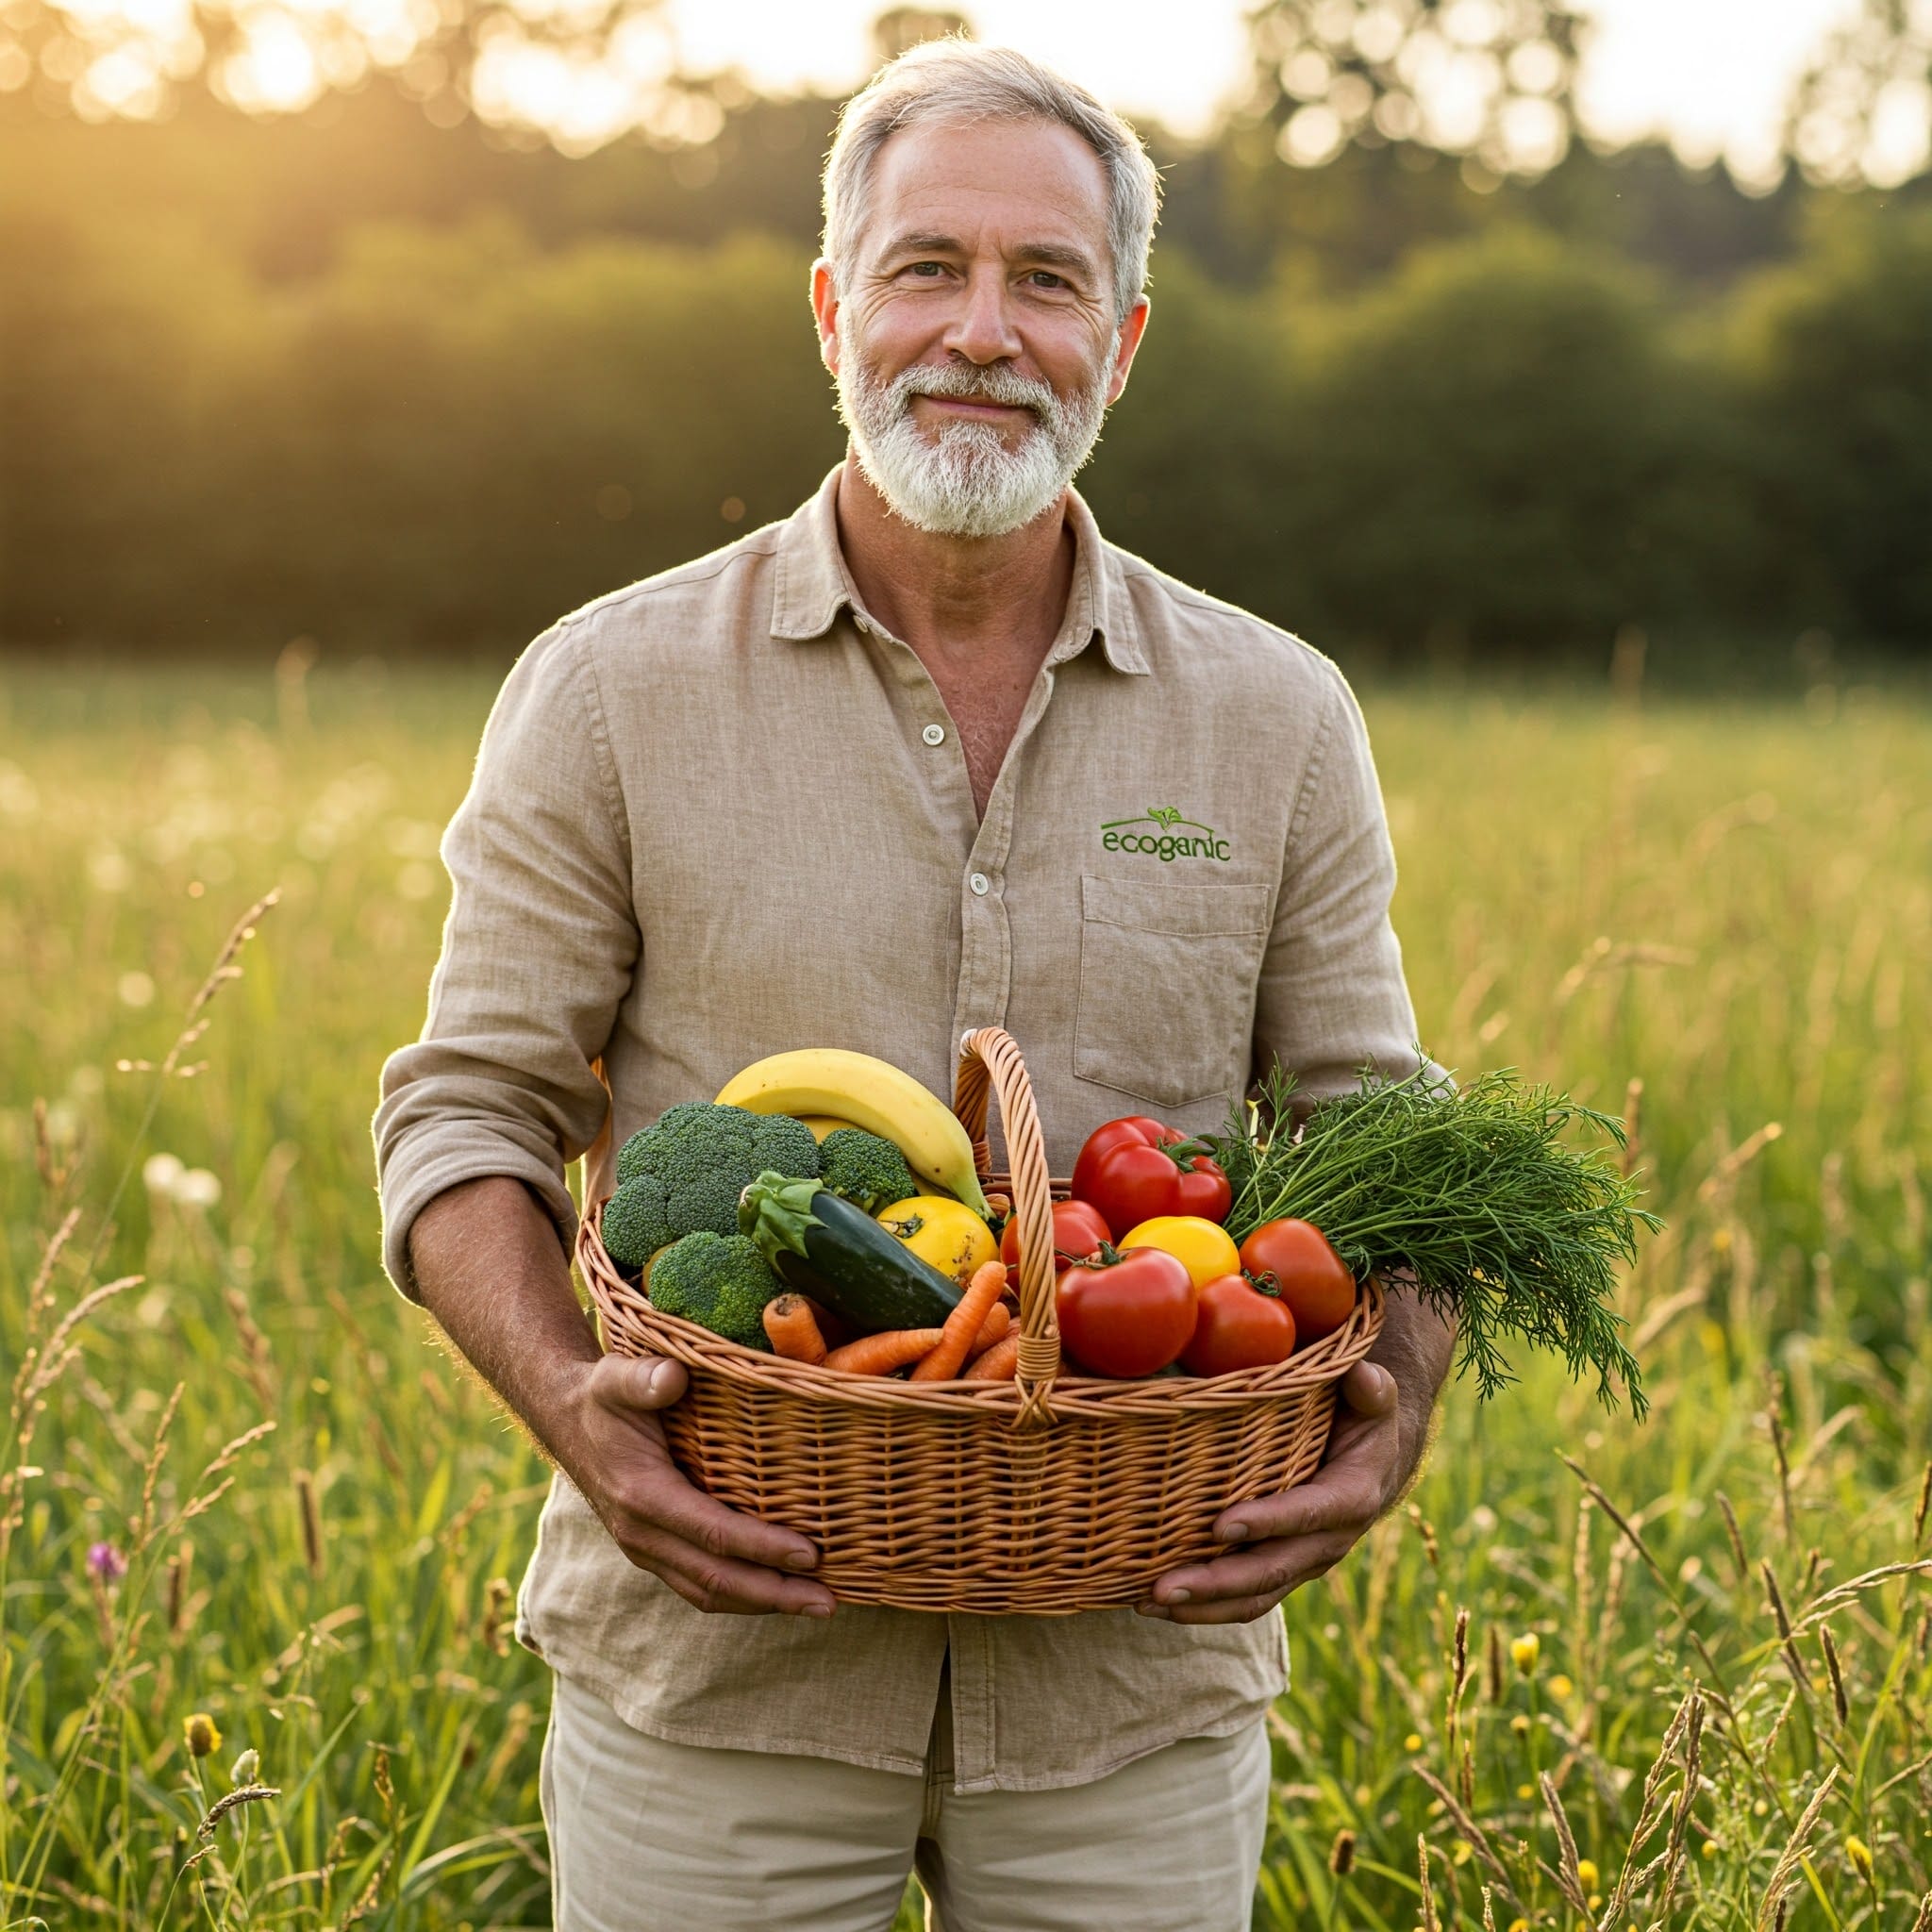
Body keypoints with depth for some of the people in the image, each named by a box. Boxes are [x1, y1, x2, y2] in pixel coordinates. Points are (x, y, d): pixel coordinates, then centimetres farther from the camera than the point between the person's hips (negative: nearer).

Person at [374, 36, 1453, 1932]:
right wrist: (570, 1402, -19)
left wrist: (1389, 1417, -12)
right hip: (717, 1663, -1)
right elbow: (467, 1117, 0)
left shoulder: (1279, 722, 4)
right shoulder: (610, 692, -2)